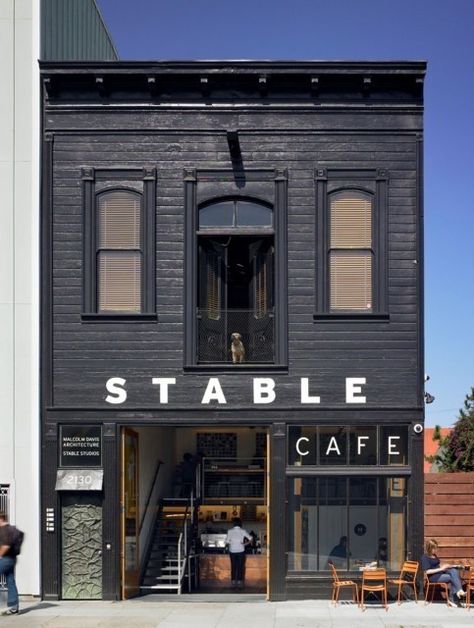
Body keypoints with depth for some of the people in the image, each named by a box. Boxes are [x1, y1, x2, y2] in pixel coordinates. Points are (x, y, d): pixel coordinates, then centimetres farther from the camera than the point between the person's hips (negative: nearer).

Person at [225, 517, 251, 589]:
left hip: (232, 551, 1)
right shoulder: (243, 531, -4)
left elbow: (227, 542, -5)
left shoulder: (230, 531, -4)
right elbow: (250, 539, -8)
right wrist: (245, 544, -2)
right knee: (241, 567, 5)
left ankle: (233, 583, 9)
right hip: (241, 550, -1)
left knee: (233, 567, 9)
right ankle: (240, 583, 3)